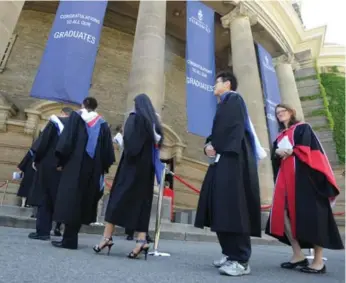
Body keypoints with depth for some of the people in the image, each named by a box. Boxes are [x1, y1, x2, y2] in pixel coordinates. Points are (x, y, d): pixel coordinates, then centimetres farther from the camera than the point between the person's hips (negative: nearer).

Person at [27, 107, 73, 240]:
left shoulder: (55, 121, -1)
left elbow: (43, 140, -7)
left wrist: (36, 159, -1)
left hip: (49, 164, -4)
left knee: (44, 197, 2)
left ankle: (43, 231, 2)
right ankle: (59, 227, 17)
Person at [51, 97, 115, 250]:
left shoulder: (76, 116, 5)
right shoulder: (103, 124, 12)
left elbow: (66, 139, -4)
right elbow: (107, 149, 7)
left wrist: (61, 160, -1)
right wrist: (104, 167, 10)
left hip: (74, 164, -3)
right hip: (94, 168, 4)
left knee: (71, 198, -1)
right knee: (83, 199, 10)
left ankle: (69, 240, -3)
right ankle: (70, 238, 13)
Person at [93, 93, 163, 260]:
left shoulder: (134, 117, -3)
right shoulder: (154, 121, 15)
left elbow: (127, 140, -11)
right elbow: (158, 142, 13)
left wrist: (128, 154, 0)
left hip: (132, 163, -6)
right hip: (147, 166, 6)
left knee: (118, 196, -1)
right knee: (142, 199, 3)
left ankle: (107, 236, -2)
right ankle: (141, 239, -4)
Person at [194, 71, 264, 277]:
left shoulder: (234, 99, 1)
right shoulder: (224, 104, 27)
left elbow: (234, 127, -14)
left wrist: (216, 147, -12)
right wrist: (210, 145, 1)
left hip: (232, 158, -9)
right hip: (223, 157, 9)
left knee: (231, 206, -14)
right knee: (222, 207, 5)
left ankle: (240, 259, -10)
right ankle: (231, 253, 11)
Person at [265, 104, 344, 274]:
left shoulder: (303, 128, 10)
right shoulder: (279, 137, 25)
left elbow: (305, 149, -7)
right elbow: (275, 158, 13)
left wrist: (289, 152, -4)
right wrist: (279, 153, -6)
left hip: (303, 175, -6)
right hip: (284, 177, 6)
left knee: (310, 215, -8)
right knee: (283, 213, -6)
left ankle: (318, 261, -1)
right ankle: (298, 255, 1)